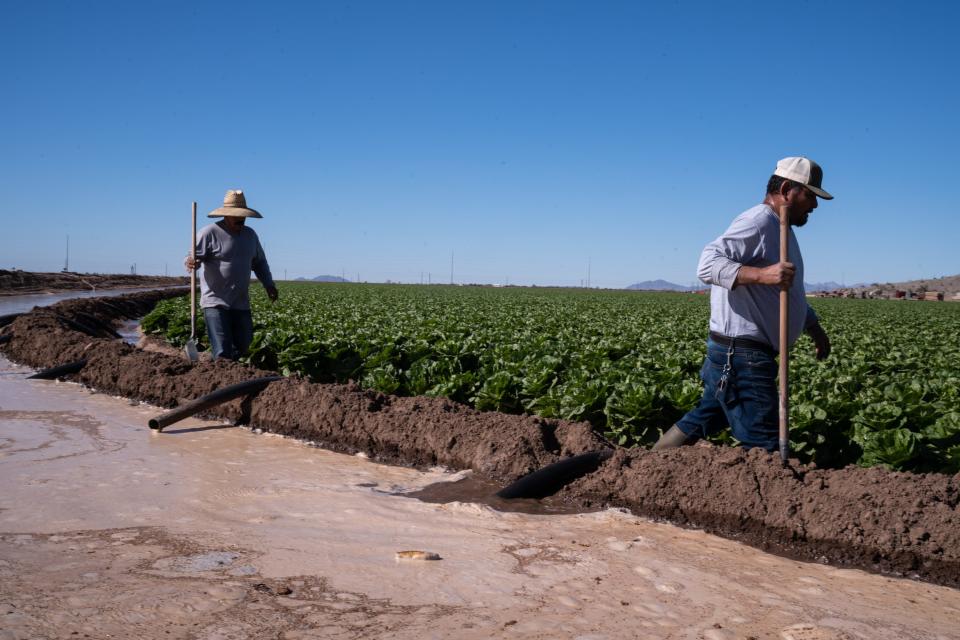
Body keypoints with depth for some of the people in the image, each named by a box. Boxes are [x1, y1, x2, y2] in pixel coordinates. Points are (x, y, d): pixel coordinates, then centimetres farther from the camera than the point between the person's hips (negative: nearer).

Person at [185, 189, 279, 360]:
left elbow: (259, 262, 22)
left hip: (241, 303, 7)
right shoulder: (210, 232, -8)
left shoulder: (250, 234, 12)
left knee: (242, 346, 15)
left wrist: (268, 284, 8)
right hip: (216, 302, -6)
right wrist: (191, 262, -36)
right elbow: (193, 256, -12)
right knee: (223, 354, -13)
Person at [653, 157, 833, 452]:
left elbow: (786, 292, 36)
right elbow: (708, 264, -27)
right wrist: (761, 274, -39)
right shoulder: (758, 222, -14)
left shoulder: (780, 228, 21)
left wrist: (814, 326, 37)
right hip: (742, 356, -11)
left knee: (704, 420, 18)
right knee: (765, 446, -7)